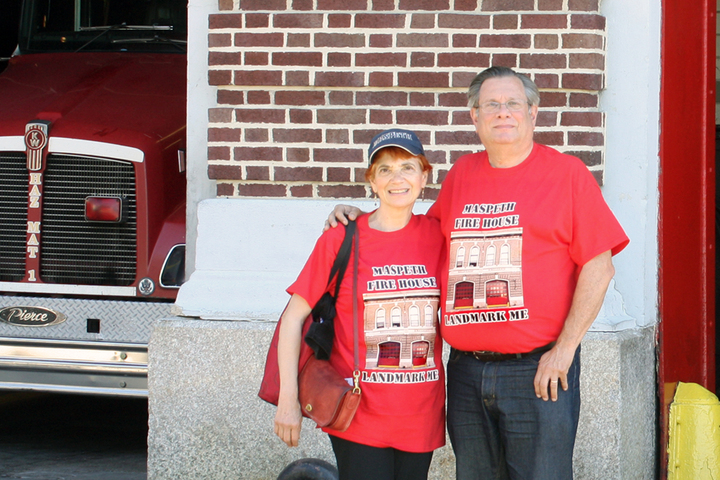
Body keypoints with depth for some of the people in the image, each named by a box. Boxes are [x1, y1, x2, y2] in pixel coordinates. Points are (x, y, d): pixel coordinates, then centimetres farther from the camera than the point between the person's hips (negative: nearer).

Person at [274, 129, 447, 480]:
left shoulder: (437, 235, 3)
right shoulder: (341, 240, -4)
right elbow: (294, 316, -2)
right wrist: (288, 398, -6)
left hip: (421, 415, 3)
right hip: (361, 415, -3)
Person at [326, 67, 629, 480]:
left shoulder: (566, 173, -1)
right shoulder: (461, 175, 13)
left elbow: (599, 268, -5)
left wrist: (564, 349, -10)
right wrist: (361, 219, 15)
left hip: (538, 369, -5)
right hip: (466, 371, 5)